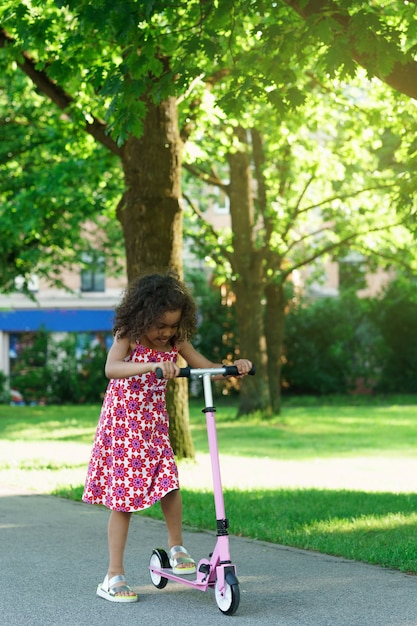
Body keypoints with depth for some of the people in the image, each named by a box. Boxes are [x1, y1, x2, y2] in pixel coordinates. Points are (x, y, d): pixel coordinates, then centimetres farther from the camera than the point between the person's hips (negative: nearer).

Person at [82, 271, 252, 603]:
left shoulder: (176, 342, -3)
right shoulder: (128, 337, -16)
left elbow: (208, 368, 0)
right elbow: (111, 368, -36)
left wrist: (234, 367, -20)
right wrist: (155, 366, -49)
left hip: (154, 426, 4)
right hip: (122, 425, -4)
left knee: (169, 485, -12)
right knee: (124, 495, -3)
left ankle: (176, 546, 14)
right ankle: (114, 575, 5)